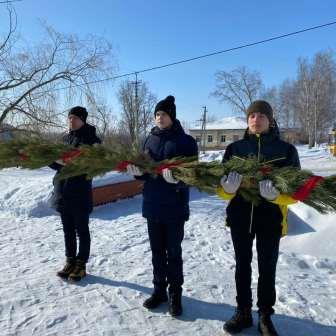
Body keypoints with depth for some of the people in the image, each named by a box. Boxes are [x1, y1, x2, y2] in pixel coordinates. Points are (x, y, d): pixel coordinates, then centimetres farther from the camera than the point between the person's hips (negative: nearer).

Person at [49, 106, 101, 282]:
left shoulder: (91, 139, -6)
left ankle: (81, 264, 17)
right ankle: (70, 262, 29)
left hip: (80, 191, -6)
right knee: (68, 230, 15)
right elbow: (57, 163, 15)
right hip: (63, 191, 7)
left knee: (82, 230, 5)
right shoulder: (66, 138, 13)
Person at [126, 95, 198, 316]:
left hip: (175, 206, -4)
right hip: (152, 205, 5)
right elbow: (145, 171, 11)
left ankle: (175, 294, 26)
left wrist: (177, 178, -31)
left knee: (173, 252, 8)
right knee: (157, 251, 15)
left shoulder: (186, 141, -6)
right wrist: (138, 172, -11)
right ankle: (159, 290, 32)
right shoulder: (150, 139, 8)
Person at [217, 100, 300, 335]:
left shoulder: (286, 149, -3)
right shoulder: (235, 148, 1)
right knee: (242, 265, 14)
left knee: (267, 268, 11)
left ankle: (265, 316, 31)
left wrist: (276, 194, -29)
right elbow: (223, 188, -2)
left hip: (271, 218, -1)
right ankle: (243, 312, 32)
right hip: (240, 215, 2)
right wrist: (227, 188, -26)